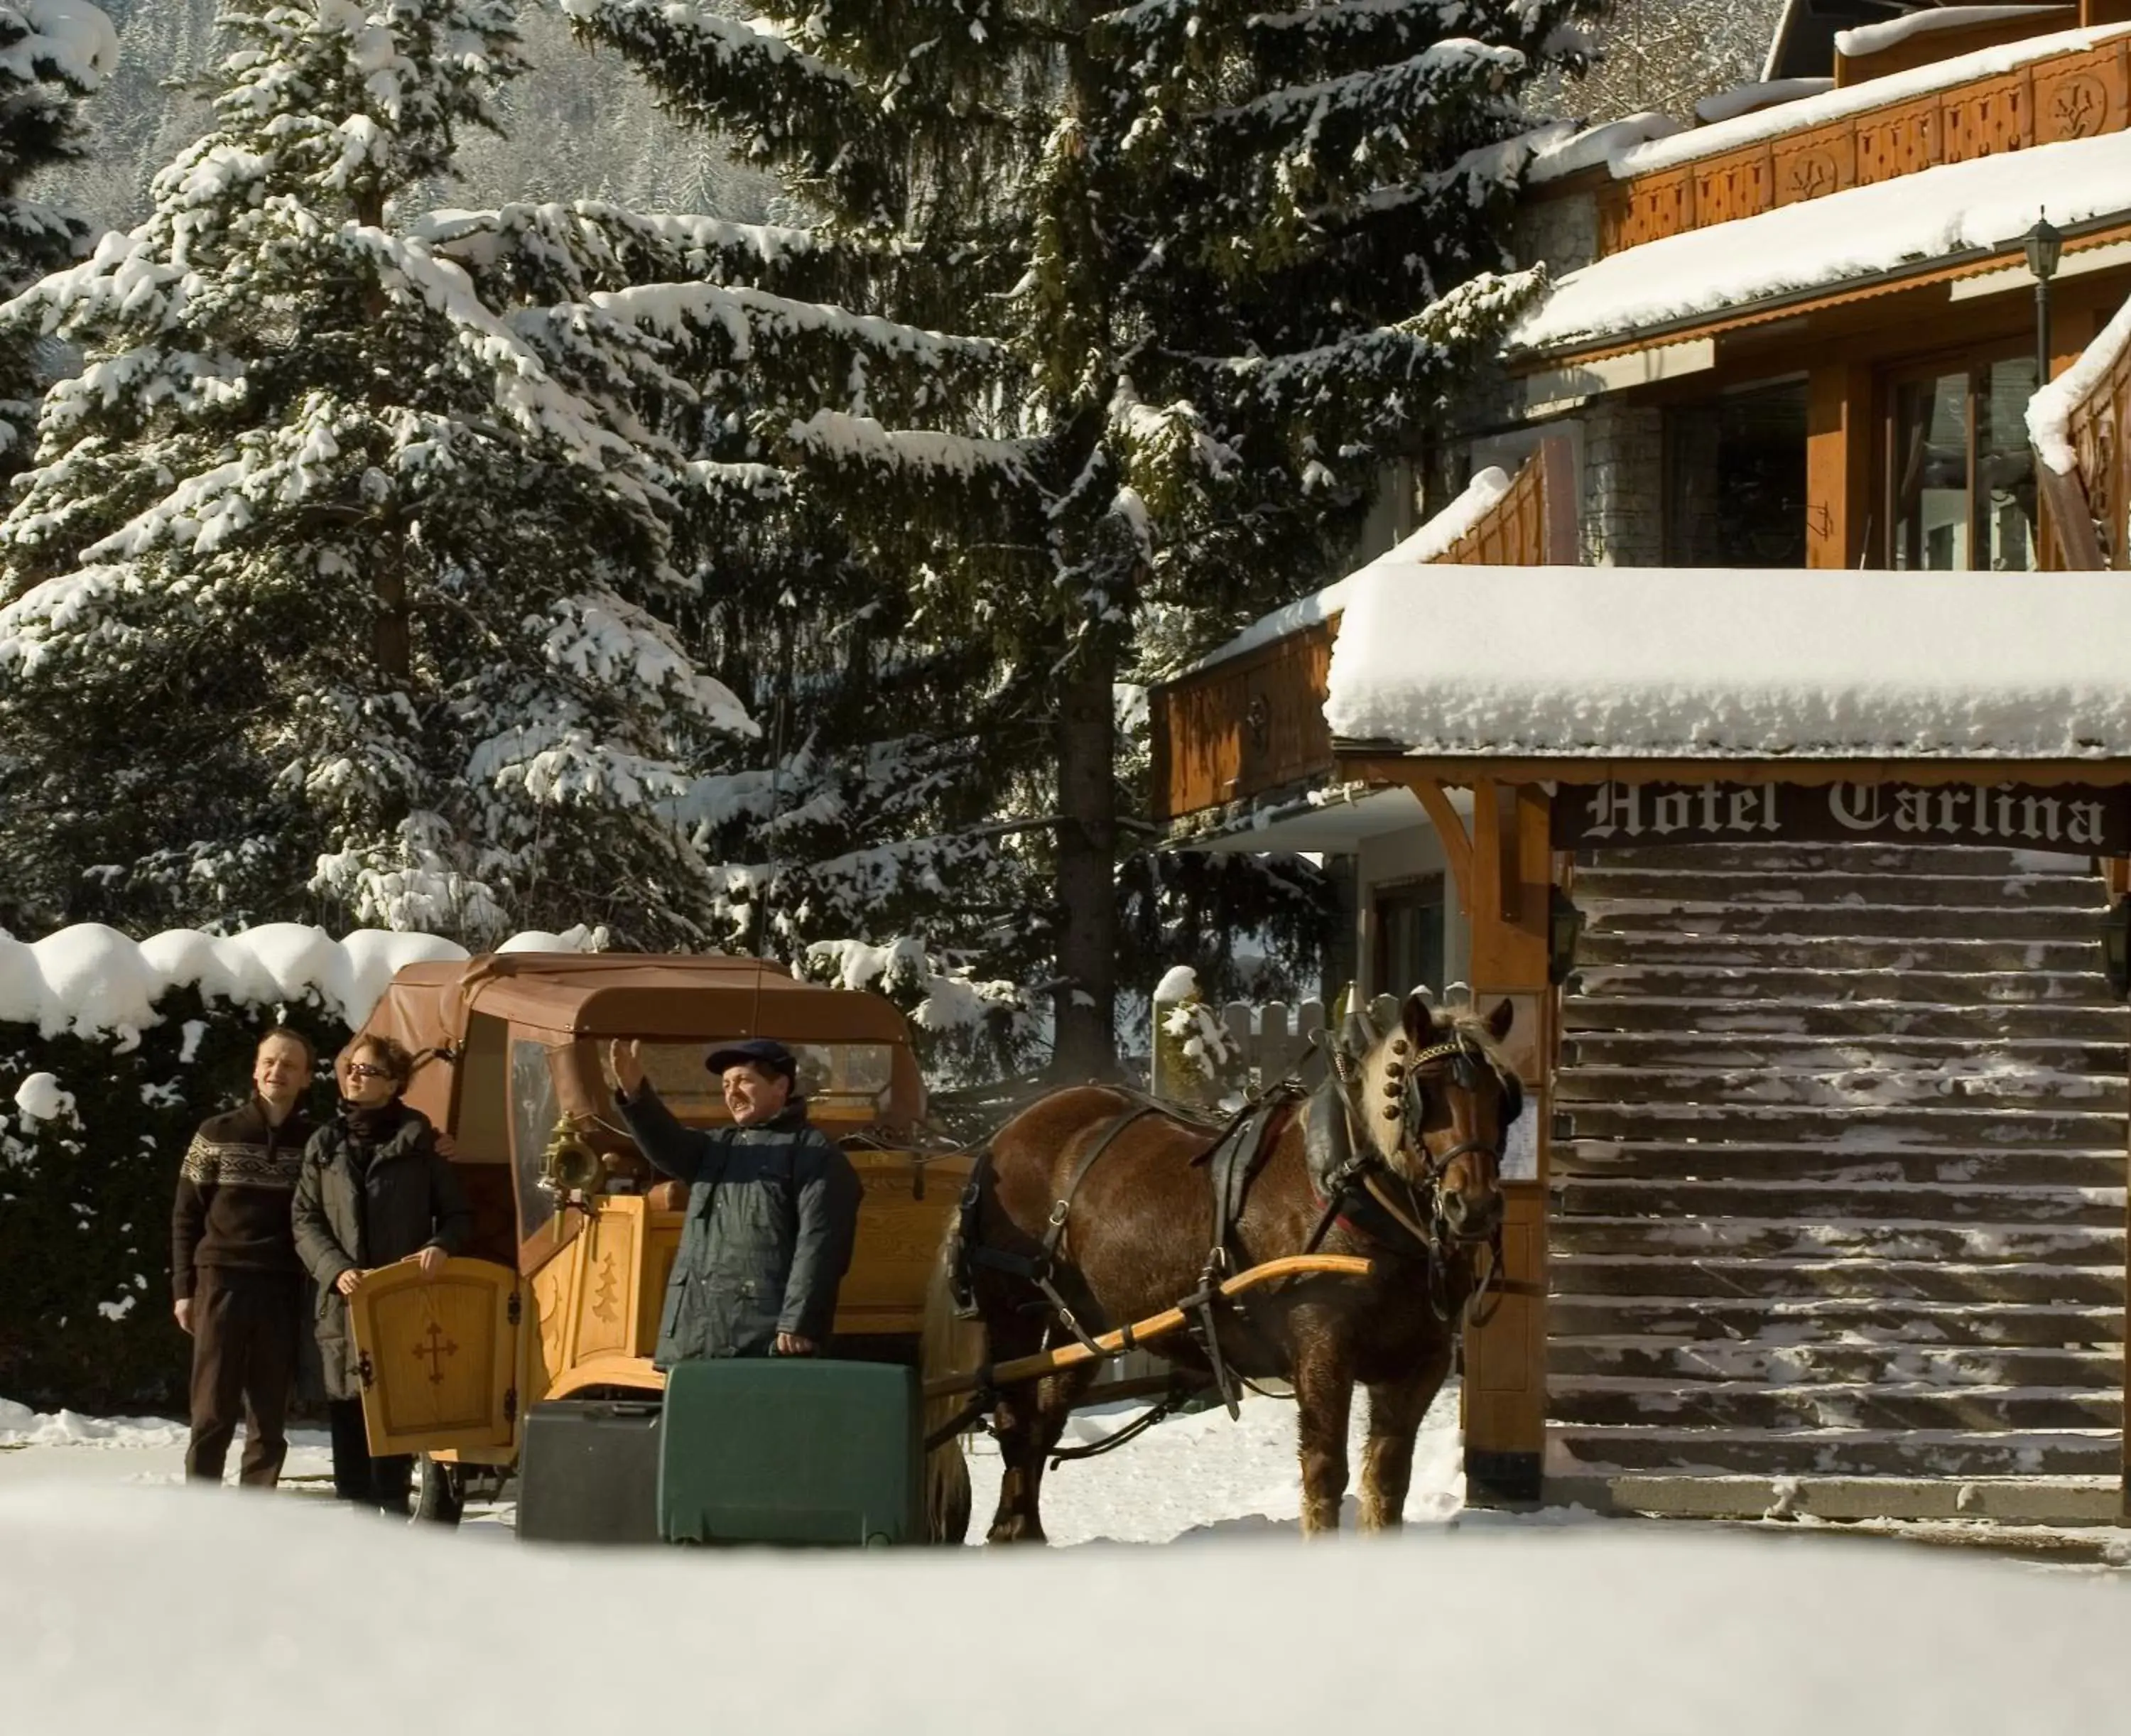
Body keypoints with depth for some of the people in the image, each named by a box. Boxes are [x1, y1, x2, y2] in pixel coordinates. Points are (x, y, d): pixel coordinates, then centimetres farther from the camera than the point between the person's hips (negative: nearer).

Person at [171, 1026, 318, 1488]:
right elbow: (186, 1216, 8)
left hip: (283, 1293, 1)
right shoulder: (217, 1136, 6)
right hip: (222, 1283, -1)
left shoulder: (315, 1142, 7)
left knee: (270, 1423, 3)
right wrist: (184, 1288, 2)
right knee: (213, 1416, -4)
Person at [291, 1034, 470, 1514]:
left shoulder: (418, 1142, 8)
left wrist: (441, 1246, -10)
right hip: (343, 1302, 2)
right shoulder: (325, 1145, 15)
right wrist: (336, 1269, -8)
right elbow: (305, 1221, 9)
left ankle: (394, 1513, -5)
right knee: (347, 1409, 0)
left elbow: (457, 1214, 12)